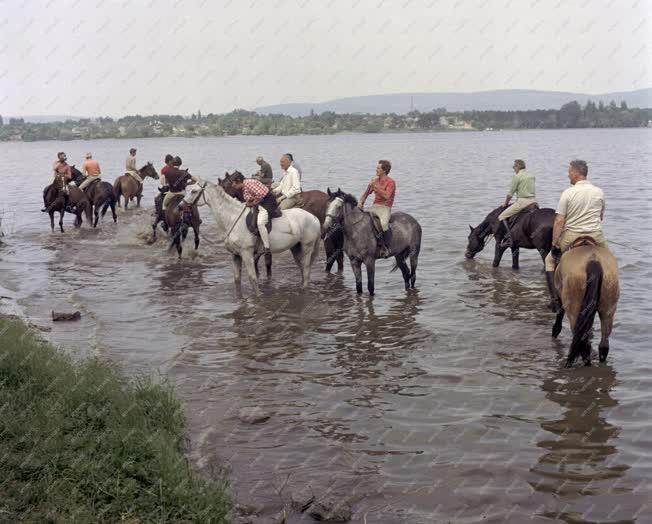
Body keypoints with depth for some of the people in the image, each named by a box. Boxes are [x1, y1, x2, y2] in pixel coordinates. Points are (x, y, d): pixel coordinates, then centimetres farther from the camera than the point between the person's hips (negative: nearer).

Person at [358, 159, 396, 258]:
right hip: (375, 206, 7)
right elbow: (366, 193, 19)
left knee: (384, 223, -36)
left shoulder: (390, 182, -7)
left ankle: (386, 247, -17)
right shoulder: (375, 180, 14)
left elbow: (387, 196, -22)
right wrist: (361, 202, 1)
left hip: (385, 207, -7)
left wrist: (376, 186, -23)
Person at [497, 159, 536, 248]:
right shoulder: (531, 176, 17)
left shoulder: (516, 176, -5)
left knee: (502, 216, -4)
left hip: (522, 201, -8)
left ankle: (509, 238, -19)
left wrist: (505, 203, 9)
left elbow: (511, 193, -4)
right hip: (533, 201, 8)